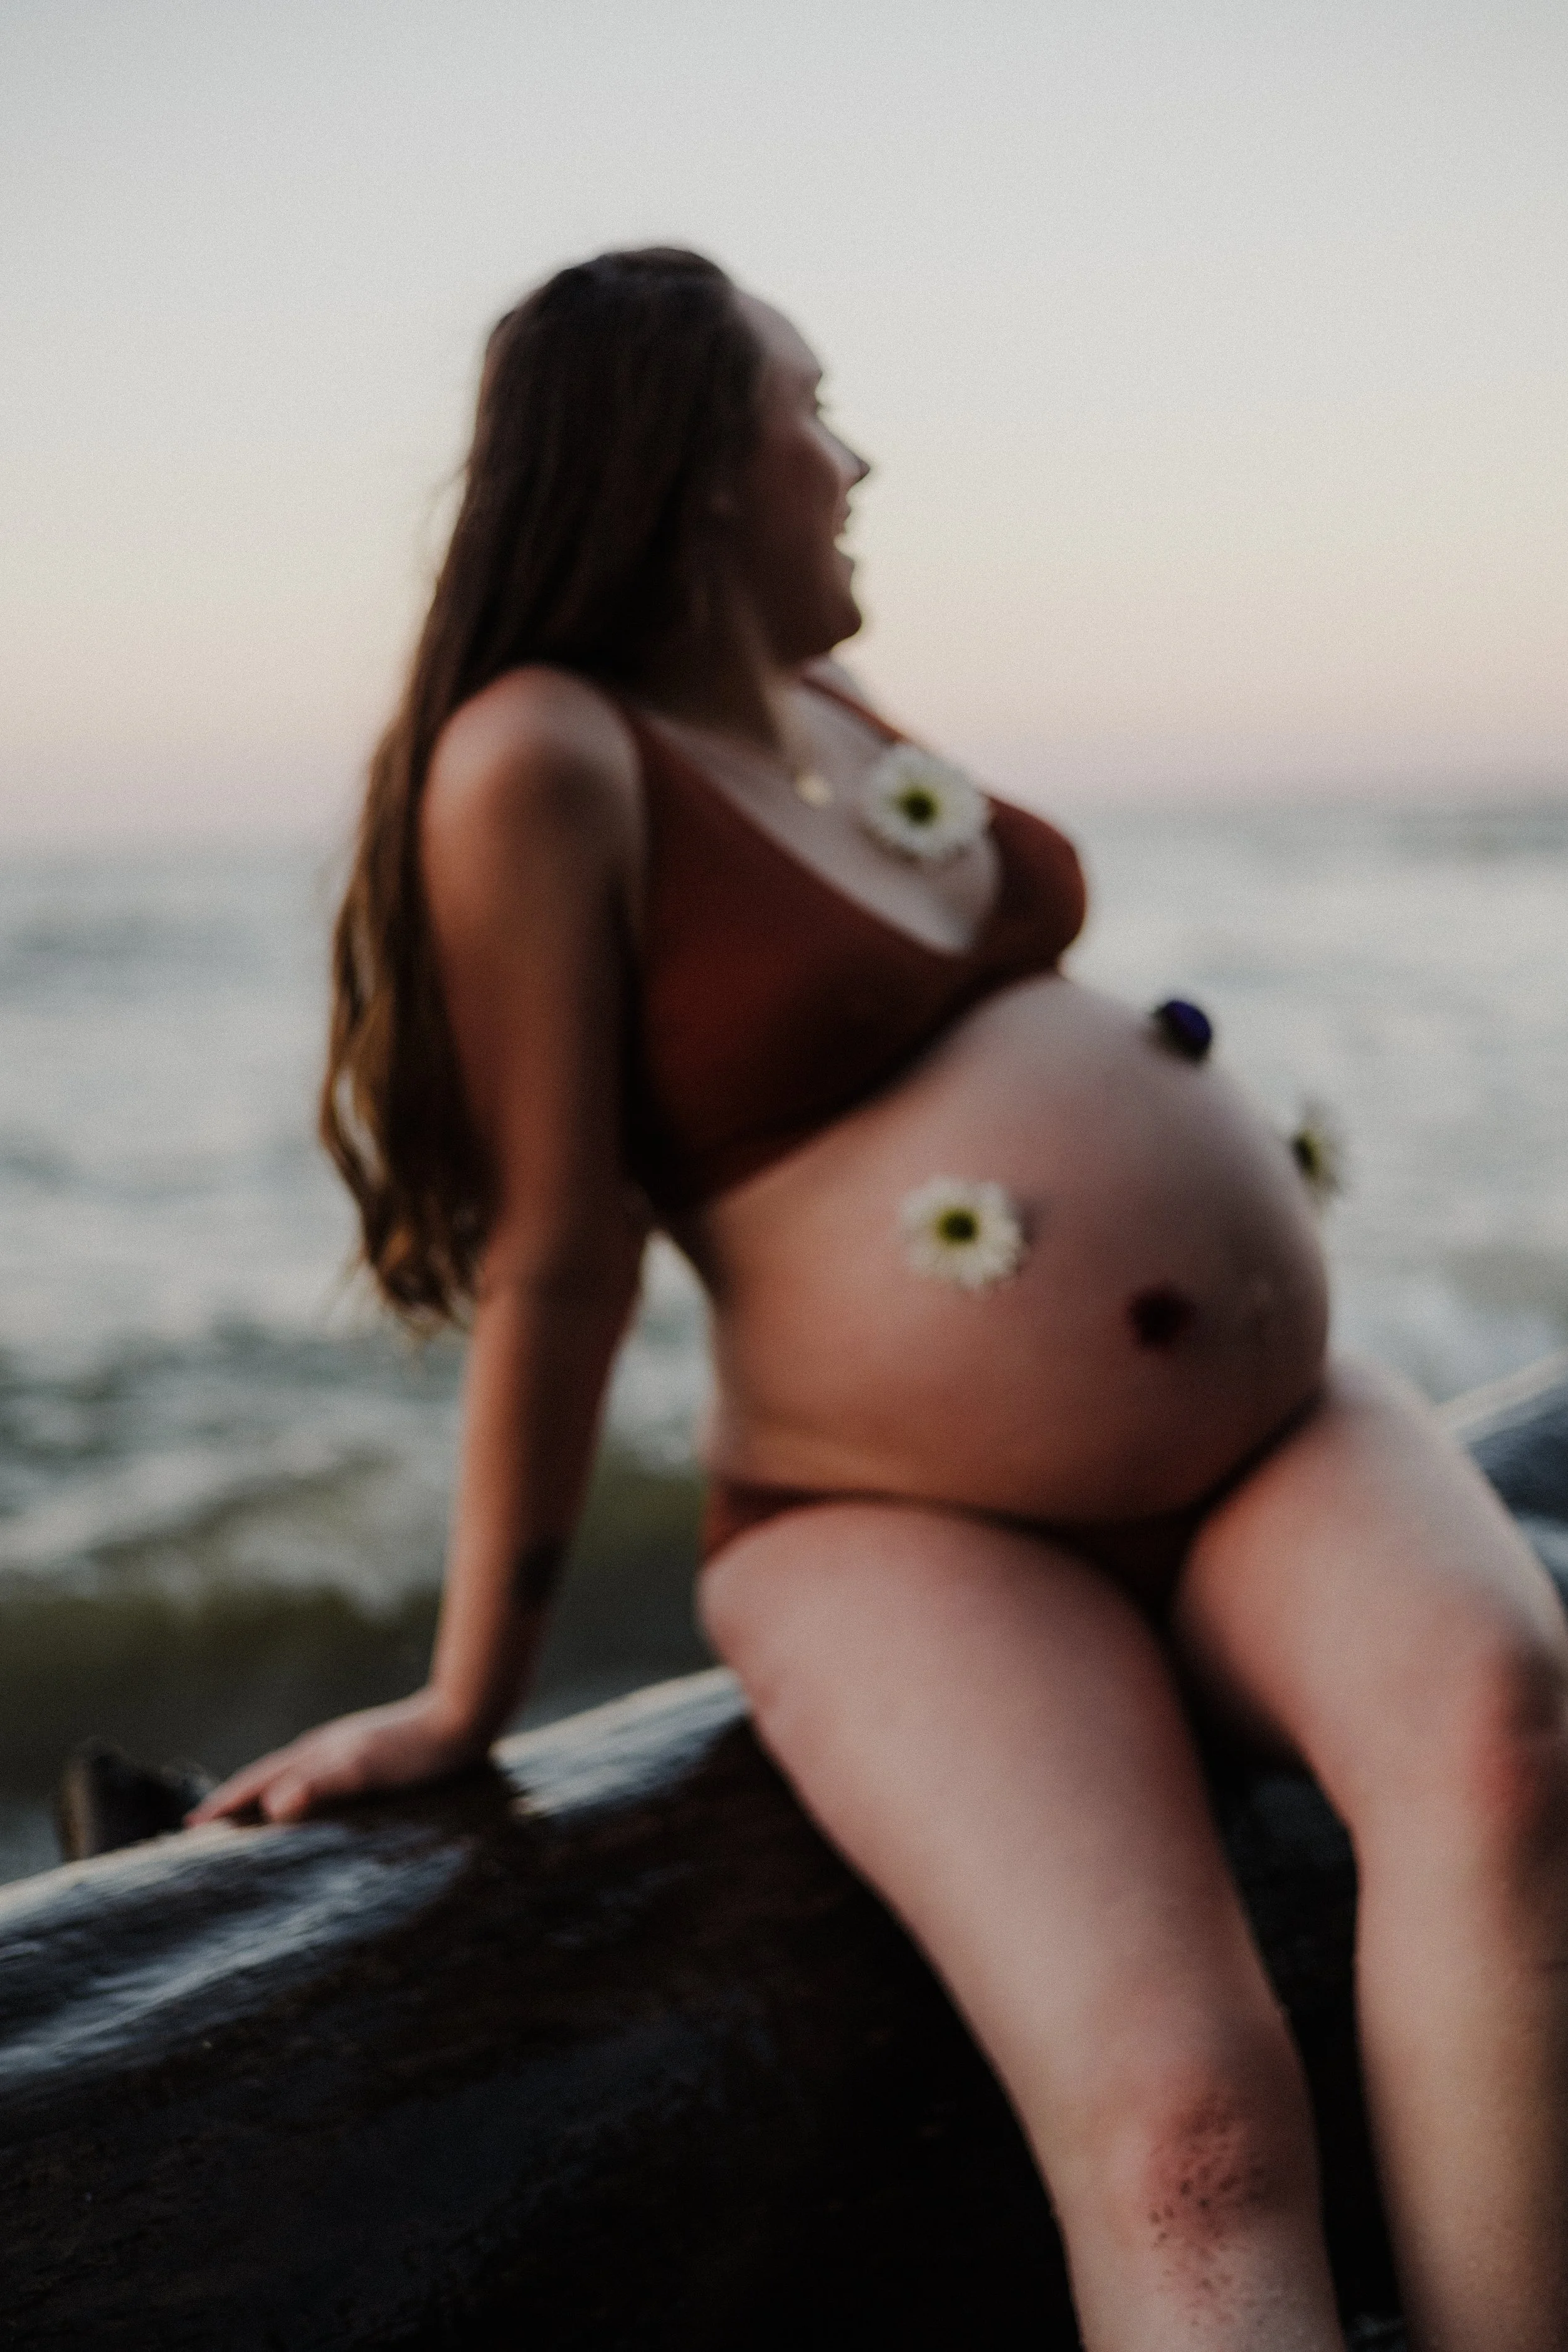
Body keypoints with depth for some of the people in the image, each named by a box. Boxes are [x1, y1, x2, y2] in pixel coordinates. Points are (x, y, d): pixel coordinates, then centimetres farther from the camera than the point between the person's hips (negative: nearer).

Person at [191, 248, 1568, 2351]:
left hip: (1273, 1442, 7)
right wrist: (471, 1695, -6)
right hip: (913, 1533, -6)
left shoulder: (830, 714, 16)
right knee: (1186, 2124, -29)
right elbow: (558, 1254, -11)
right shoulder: (542, 759, -8)